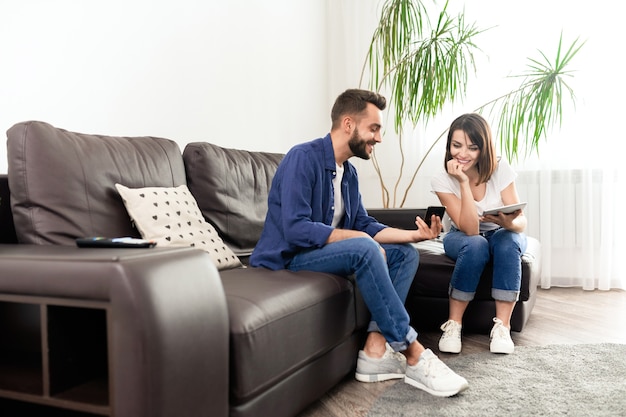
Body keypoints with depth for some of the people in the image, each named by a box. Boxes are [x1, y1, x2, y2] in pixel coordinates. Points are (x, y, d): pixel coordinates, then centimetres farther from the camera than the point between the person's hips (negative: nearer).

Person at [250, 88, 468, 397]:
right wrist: (356, 237, -23)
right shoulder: (303, 158, -17)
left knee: (405, 254, -2)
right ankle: (413, 355, -22)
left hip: (326, 253, 9)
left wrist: (414, 234, -6)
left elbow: (365, 226, 7)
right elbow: (295, 230, -27)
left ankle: (376, 348, -17)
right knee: (365, 249, -32)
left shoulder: (348, 172, 10)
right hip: (287, 258, -9)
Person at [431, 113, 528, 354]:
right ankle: (453, 324, -23)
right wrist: (464, 182, -35)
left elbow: (521, 221, -21)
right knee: (476, 245, -35)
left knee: (508, 240, -33)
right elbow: (470, 229, -28)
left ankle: (502, 326, -27)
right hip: (463, 239, -1)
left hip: (502, 236, 1)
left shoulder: (500, 169, -19)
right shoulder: (442, 180, -21)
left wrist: (509, 222, -46)